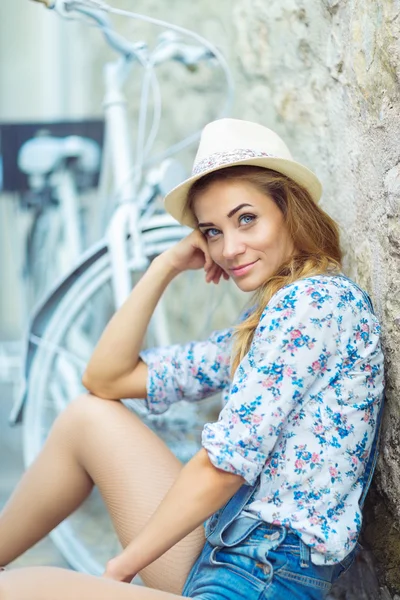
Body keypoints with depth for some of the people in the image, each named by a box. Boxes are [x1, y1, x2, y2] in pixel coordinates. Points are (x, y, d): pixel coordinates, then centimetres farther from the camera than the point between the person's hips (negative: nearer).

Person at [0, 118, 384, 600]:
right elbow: (106, 378, 15)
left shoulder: (317, 298, -13)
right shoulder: (260, 325, 15)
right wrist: (166, 265, 9)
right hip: (217, 558, 9)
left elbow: (223, 465, -16)